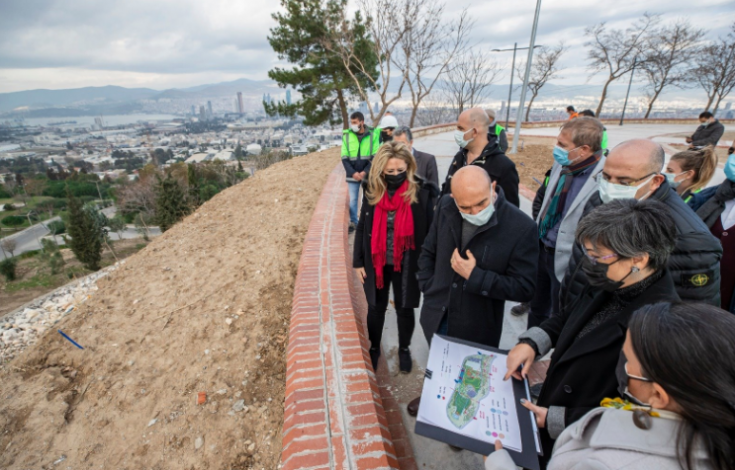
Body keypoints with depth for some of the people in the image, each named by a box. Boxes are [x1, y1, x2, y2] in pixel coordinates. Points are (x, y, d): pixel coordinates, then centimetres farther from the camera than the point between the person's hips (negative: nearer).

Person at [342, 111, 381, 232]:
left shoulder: (373, 134, -4)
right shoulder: (347, 135, 0)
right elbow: (344, 158, 0)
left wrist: (365, 171, -13)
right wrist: (352, 172, -11)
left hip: (368, 174, -1)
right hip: (352, 175, 1)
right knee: (352, 199, 6)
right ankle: (353, 222, 21)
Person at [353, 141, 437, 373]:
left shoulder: (421, 192, -13)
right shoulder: (372, 191, -5)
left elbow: (430, 230, -6)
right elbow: (362, 227, 2)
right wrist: (358, 261, 2)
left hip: (407, 264, -2)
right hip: (376, 263, 2)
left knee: (405, 309, 16)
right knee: (376, 308, 17)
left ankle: (404, 349, 41)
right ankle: (374, 348, 41)